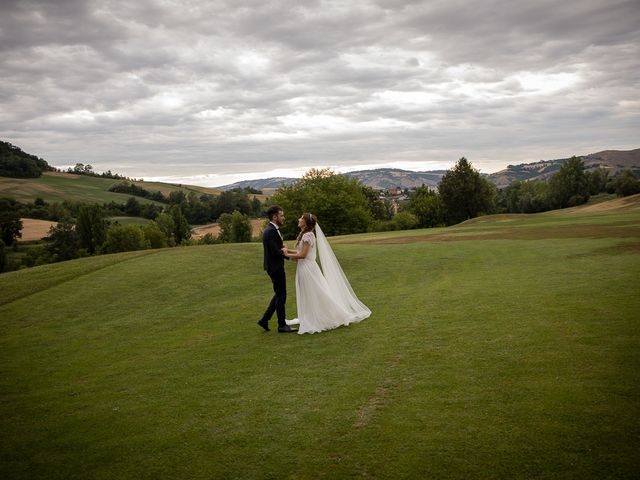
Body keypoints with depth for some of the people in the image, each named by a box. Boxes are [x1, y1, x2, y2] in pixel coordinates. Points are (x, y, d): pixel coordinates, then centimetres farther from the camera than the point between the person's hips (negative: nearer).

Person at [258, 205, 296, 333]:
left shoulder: (272, 230, 12)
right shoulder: (271, 231, -20)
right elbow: (275, 252, -24)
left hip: (276, 267, 10)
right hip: (275, 268, -10)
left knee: (279, 294, 18)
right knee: (281, 295, 1)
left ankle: (264, 320, 21)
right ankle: (282, 325, 12)